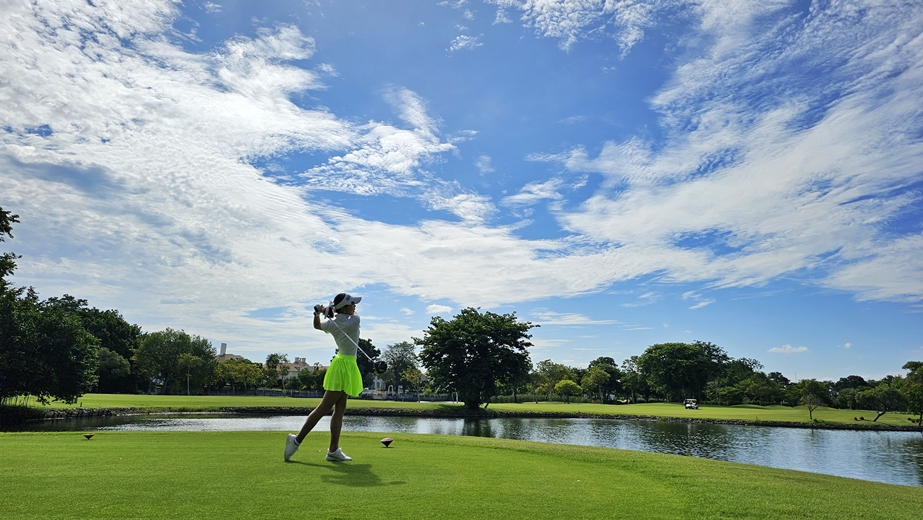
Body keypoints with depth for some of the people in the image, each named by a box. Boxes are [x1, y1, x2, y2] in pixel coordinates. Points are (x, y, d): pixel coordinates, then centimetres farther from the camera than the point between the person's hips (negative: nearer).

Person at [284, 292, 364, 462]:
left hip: (341, 366, 8)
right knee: (324, 408, -5)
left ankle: (333, 450, 10)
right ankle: (296, 440, -2)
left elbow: (317, 325, 23)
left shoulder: (332, 324, 3)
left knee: (340, 410, 9)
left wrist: (318, 314, 3)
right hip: (345, 367, -8)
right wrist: (332, 311, 1)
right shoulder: (354, 320, -17)